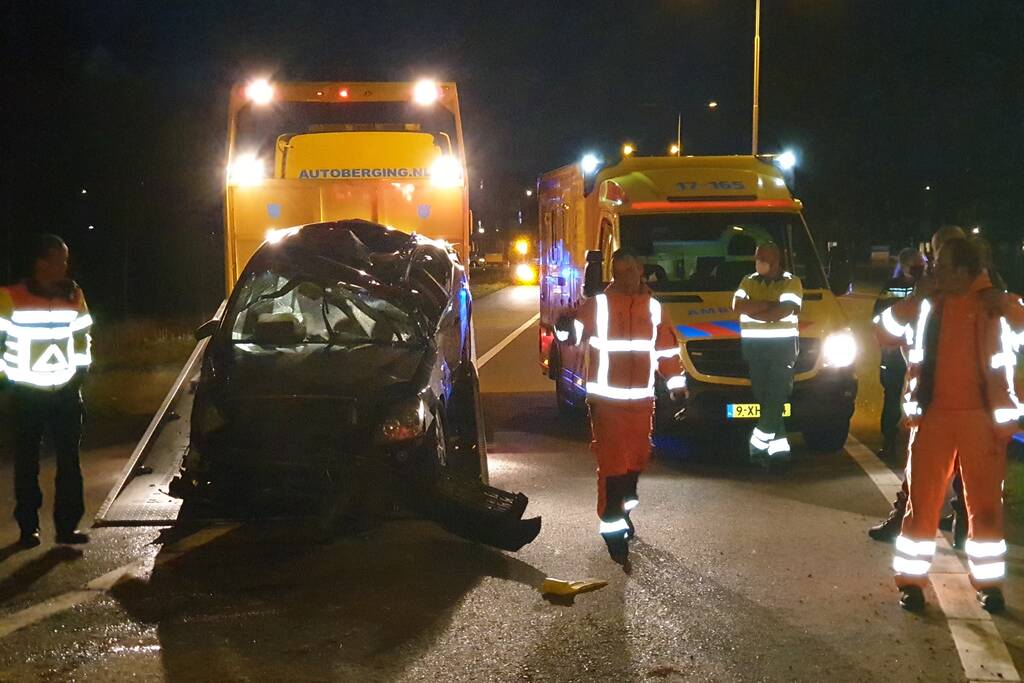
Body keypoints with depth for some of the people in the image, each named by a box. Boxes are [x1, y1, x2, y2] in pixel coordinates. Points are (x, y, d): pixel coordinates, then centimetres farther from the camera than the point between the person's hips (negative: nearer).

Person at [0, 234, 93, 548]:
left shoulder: (74, 295, 2)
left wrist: (80, 370, 8)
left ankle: (67, 526, 11)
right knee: (27, 464, 6)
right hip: (27, 395, -3)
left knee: (69, 462, 4)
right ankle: (28, 528, 16)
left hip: (66, 392, 3)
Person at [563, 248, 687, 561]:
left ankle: (624, 508, 36)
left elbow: (667, 348, 15)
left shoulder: (654, 308, 9)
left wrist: (676, 384, 15)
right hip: (607, 399, -4)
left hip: (641, 400, 4)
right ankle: (612, 524, -4)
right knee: (612, 462, -8)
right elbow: (575, 331, -10)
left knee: (638, 458, 15)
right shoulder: (598, 305, -3)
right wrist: (565, 329, -34)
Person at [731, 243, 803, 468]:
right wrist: (769, 304, -12)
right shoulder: (748, 282, 14)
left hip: (783, 344, -3)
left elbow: (785, 310, -12)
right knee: (764, 399, 2)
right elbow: (737, 306, -4)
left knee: (776, 398, -11)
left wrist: (752, 309, -7)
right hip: (753, 346, 4)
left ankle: (758, 443, -8)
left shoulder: (791, 282, 3)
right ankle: (779, 446, 6)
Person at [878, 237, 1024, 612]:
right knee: (922, 502, 4)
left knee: (985, 504, 7)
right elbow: (888, 329, 14)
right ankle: (911, 580, 13)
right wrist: (913, 296, 1)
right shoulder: (927, 304, 6)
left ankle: (988, 582, 20)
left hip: (981, 418, -2)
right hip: (933, 416, 2)